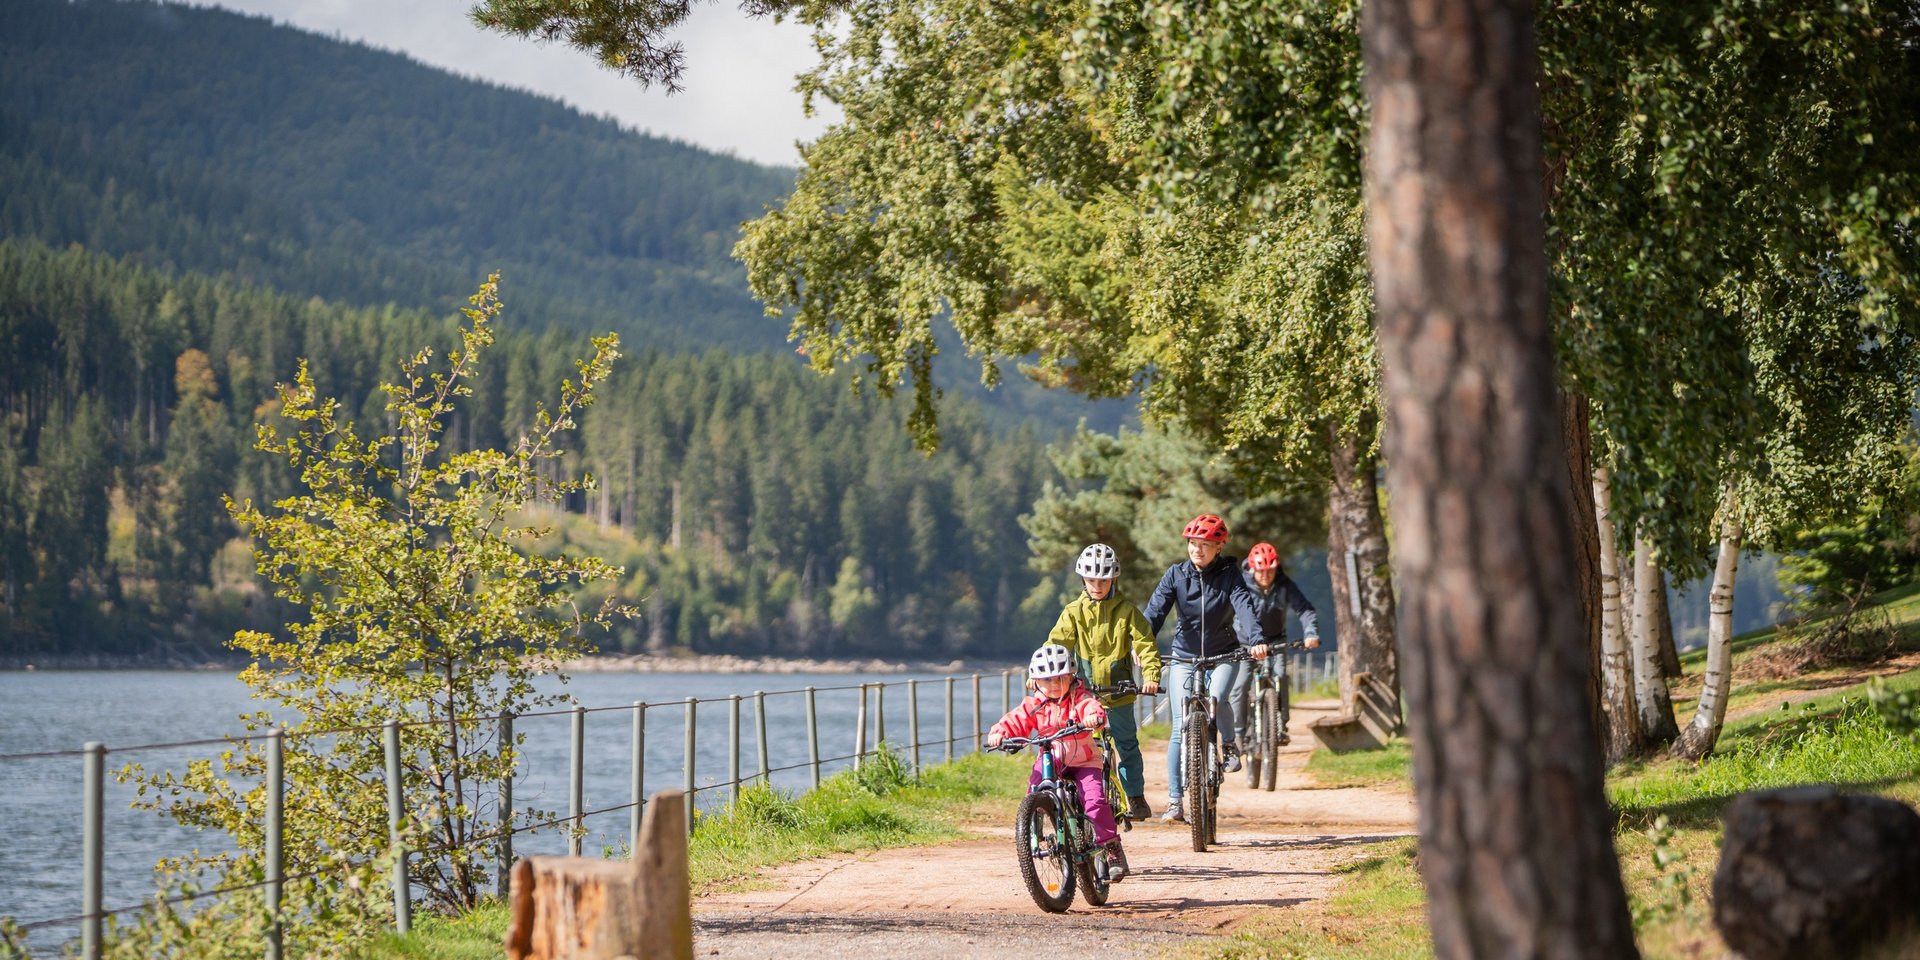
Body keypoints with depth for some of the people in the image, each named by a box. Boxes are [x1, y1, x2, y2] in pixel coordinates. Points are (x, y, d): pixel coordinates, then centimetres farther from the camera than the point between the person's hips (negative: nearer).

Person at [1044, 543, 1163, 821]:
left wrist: (1151, 675, -21)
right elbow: (1057, 643, -5)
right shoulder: (1074, 611, 3)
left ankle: (1136, 798, 19)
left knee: (1127, 745, 6)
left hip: (1119, 691, -1)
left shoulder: (1126, 611, -1)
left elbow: (1145, 644, -5)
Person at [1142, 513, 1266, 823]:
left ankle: (1230, 743, 2)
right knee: (1181, 728, -8)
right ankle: (1174, 801, -4)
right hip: (1184, 657, 1)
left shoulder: (1229, 574, -8)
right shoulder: (1176, 574, -5)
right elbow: (1155, 610, -16)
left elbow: (1244, 607, -23)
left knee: (1216, 699, -31)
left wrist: (1256, 640, -41)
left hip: (1221, 656, -1)